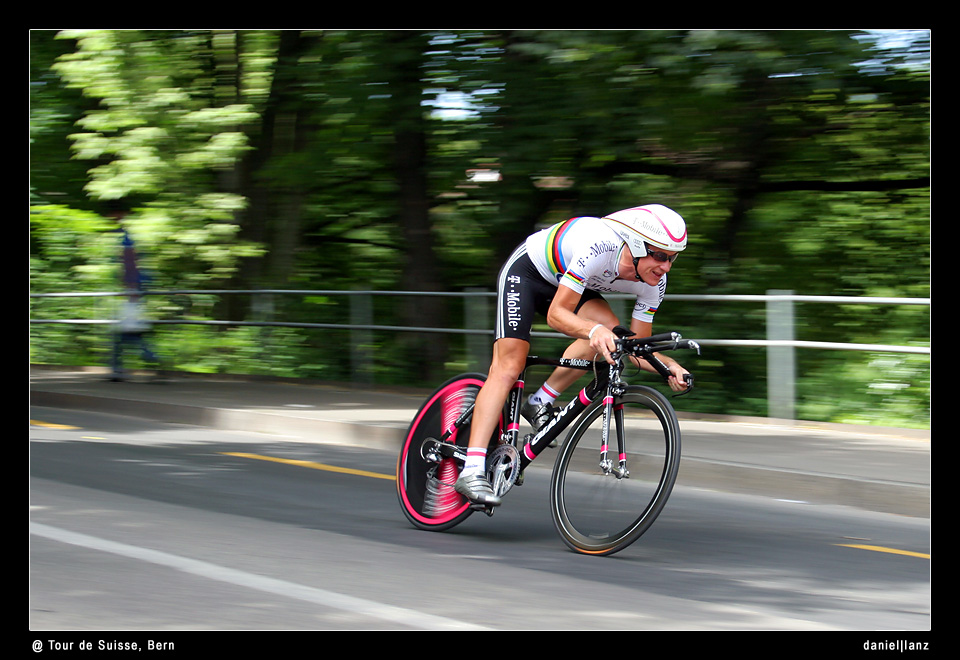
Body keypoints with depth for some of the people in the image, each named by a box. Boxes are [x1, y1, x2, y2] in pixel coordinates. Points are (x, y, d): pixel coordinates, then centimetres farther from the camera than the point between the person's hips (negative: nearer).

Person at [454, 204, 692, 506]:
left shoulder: (653, 283, -19)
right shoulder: (598, 247, -39)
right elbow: (556, 314, -38)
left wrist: (669, 366, -29)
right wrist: (593, 330, -56)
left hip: (565, 282, 6)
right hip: (527, 270, -6)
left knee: (608, 329, -23)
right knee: (509, 368, -17)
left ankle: (540, 402, -7)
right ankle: (471, 471, -21)